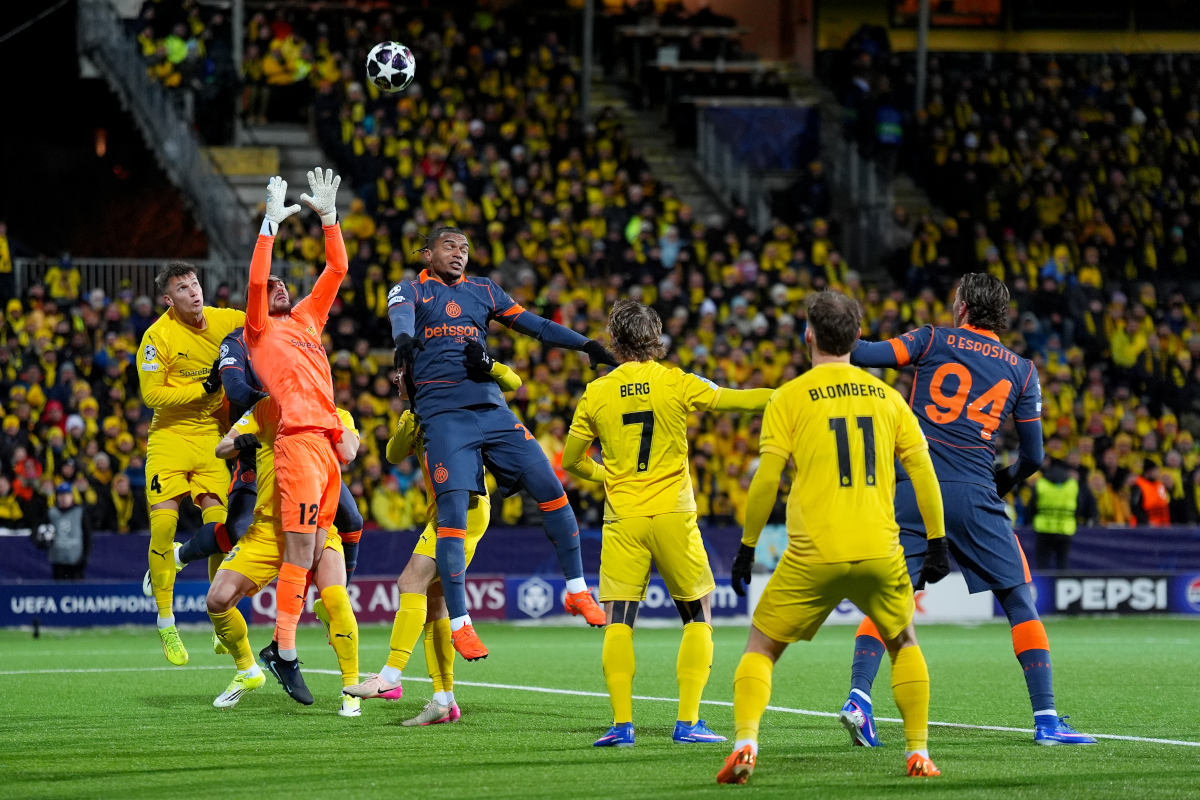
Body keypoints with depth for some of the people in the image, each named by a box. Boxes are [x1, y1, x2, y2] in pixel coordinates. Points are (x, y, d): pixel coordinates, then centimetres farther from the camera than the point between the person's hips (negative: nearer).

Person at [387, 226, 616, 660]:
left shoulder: (483, 290, 20)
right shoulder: (411, 290, 7)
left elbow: (535, 325, 20)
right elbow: (401, 315, -17)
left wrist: (586, 345, 9)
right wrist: (404, 339, -40)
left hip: (491, 408, 5)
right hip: (444, 414, -5)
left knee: (550, 489, -3)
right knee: (453, 512, -14)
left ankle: (577, 591, 11)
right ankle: (459, 624, -9)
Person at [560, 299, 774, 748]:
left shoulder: (597, 393, 3)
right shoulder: (676, 383, -2)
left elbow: (571, 462, 10)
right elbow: (736, 401, 5)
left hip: (622, 519, 1)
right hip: (673, 516, -1)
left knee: (618, 621, 2)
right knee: (698, 616, 9)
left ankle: (622, 724, -9)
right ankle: (688, 722, 0)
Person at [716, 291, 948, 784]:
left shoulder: (790, 397, 1)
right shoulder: (886, 396, 10)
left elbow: (766, 480, -4)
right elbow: (922, 471, 7)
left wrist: (746, 548, 5)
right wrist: (937, 544, 12)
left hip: (813, 555, -2)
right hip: (880, 552, 2)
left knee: (761, 649, 10)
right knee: (903, 645, 25)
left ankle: (746, 743, -10)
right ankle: (918, 752, 19)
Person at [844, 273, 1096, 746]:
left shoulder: (933, 341, 8)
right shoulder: (1021, 370, 12)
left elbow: (864, 354, -3)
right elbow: (1033, 456, 12)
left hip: (914, 489, 0)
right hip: (974, 494, 0)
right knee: (1020, 601, 6)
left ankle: (859, 698, -12)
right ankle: (1046, 719, 0)